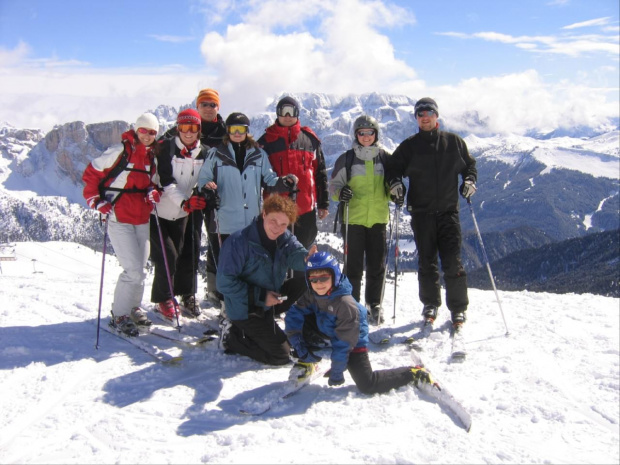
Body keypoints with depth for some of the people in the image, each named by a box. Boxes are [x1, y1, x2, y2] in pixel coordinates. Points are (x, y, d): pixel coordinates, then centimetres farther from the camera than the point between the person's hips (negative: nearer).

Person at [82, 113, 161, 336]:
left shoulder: (152, 156, 10)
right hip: (119, 219, -6)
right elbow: (91, 174, -5)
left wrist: (152, 192, 1)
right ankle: (119, 315, 4)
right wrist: (98, 202, -13)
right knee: (134, 271, -11)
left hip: (142, 219, 7)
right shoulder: (119, 152, -9)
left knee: (139, 267, 13)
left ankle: (133, 307, 30)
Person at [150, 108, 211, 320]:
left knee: (187, 254, 6)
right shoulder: (166, 149, -13)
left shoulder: (203, 153, 0)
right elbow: (166, 182, -21)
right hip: (159, 211, -4)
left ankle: (187, 295, 25)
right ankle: (163, 299, 11)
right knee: (167, 255, -7)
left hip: (182, 213, 4)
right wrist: (185, 202, -32)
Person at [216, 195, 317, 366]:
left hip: (267, 305, 7)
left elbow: (295, 254, -24)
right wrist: (260, 295, -27)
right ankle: (232, 337, 6)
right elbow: (224, 282, -25)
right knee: (281, 355, -6)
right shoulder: (239, 242, -26)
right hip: (244, 310, -7)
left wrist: (307, 257, -48)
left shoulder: (285, 238, -5)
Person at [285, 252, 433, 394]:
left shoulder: (346, 304, -33)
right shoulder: (311, 295, -14)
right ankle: (305, 364, 7)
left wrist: (336, 372, -22)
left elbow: (344, 343, -28)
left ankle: (413, 373, 0)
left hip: (353, 344, -6)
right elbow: (294, 314, -9)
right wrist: (298, 345, -18)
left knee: (367, 385, -15)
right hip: (328, 336, 7)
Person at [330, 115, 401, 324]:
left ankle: (374, 304, 23)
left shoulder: (385, 157, 8)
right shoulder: (346, 159, 2)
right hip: (353, 219, -2)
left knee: (377, 265, 7)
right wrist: (340, 193, -18)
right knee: (353, 265, 2)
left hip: (378, 219, 2)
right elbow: (334, 184, 4)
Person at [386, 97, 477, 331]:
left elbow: (469, 164, 18)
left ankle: (458, 309, 6)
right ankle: (430, 305, 22)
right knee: (427, 262, 7)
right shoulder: (409, 146, 6)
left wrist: (469, 180, -2)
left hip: (448, 211, 0)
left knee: (453, 263, -5)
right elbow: (392, 169, 12)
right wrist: (395, 186, -7)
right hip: (421, 213, 1)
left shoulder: (454, 142, 8)